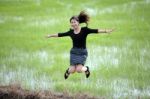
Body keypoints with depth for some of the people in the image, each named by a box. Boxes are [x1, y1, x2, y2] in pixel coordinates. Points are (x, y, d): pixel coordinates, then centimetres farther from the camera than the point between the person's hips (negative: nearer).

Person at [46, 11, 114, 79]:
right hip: (74, 52, 3)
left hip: (82, 52, -3)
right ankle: (68, 71, 35)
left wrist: (106, 31, -31)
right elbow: (60, 34, 15)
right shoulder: (71, 32, 3)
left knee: (79, 70, -15)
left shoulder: (84, 30, -8)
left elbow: (95, 31, -18)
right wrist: (50, 35, 22)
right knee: (72, 70, -4)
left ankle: (86, 69, 20)